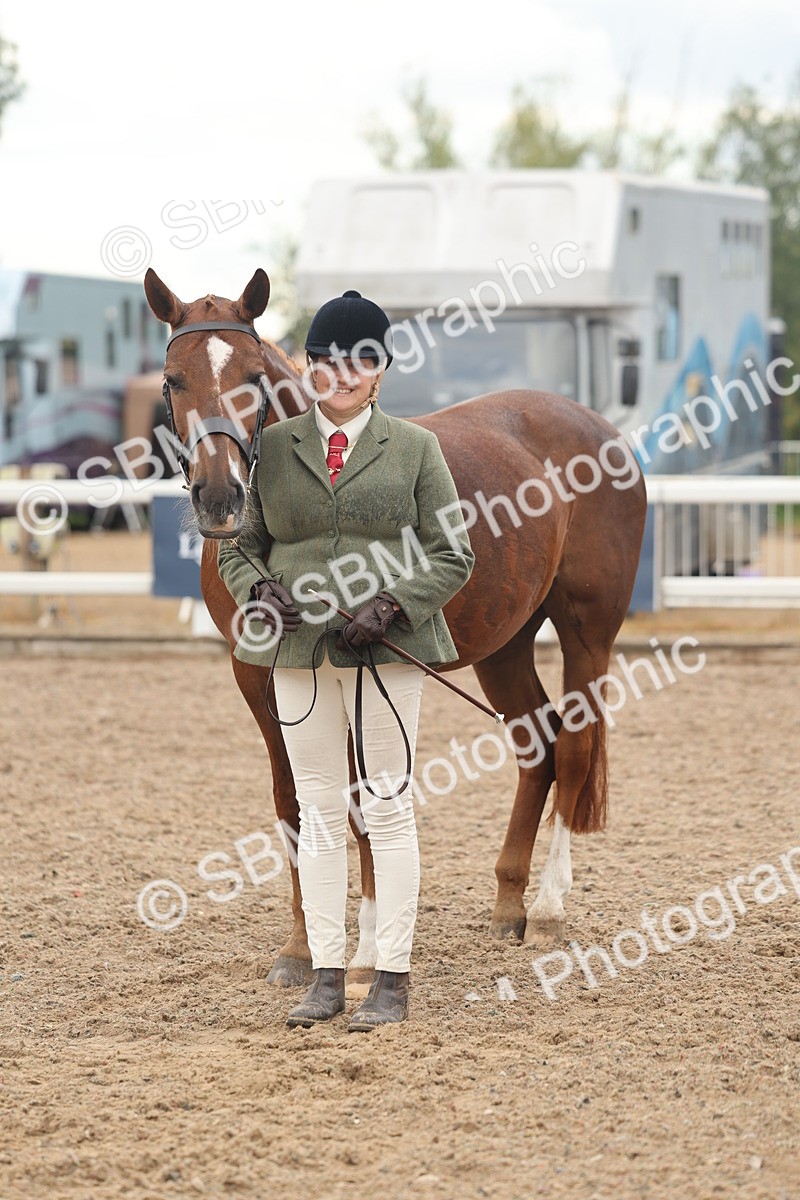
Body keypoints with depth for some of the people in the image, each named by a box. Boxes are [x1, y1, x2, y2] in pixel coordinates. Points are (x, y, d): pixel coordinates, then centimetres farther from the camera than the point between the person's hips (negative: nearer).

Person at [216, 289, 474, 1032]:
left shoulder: (414, 449, 4)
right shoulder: (273, 448, 9)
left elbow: (452, 556, 2)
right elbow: (238, 544, 13)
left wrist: (391, 604, -14)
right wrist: (258, 588, -9)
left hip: (385, 650, -2)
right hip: (299, 650, 2)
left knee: (387, 808, 0)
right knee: (319, 810, 6)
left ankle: (392, 978, 5)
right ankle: (326, 975, 12)